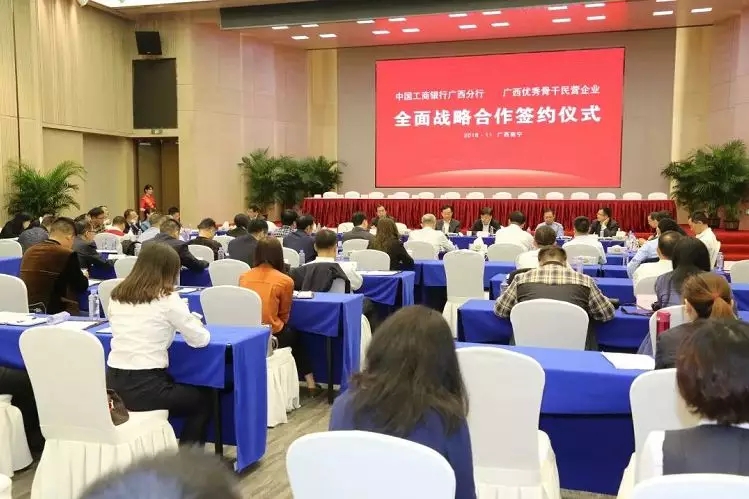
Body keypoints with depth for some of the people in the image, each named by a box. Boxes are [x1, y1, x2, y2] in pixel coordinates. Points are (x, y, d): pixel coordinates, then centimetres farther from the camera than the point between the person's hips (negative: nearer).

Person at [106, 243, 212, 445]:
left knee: (174, 384, 35)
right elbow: (201, 340, -4)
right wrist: (189, 322, 18)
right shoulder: (167, 299, -8)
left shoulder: (116, 296, 9)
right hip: (145, 388, -6)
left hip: (113, 384, 6)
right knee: (204, 399, 20)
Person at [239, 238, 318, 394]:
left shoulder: (243, 277, 5)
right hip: (271, 336, -4)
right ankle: (310, 384, 33)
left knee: (289, 332, 32)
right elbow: (284, 316, 5)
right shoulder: (285, 280, -6)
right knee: (294, 334, 31)